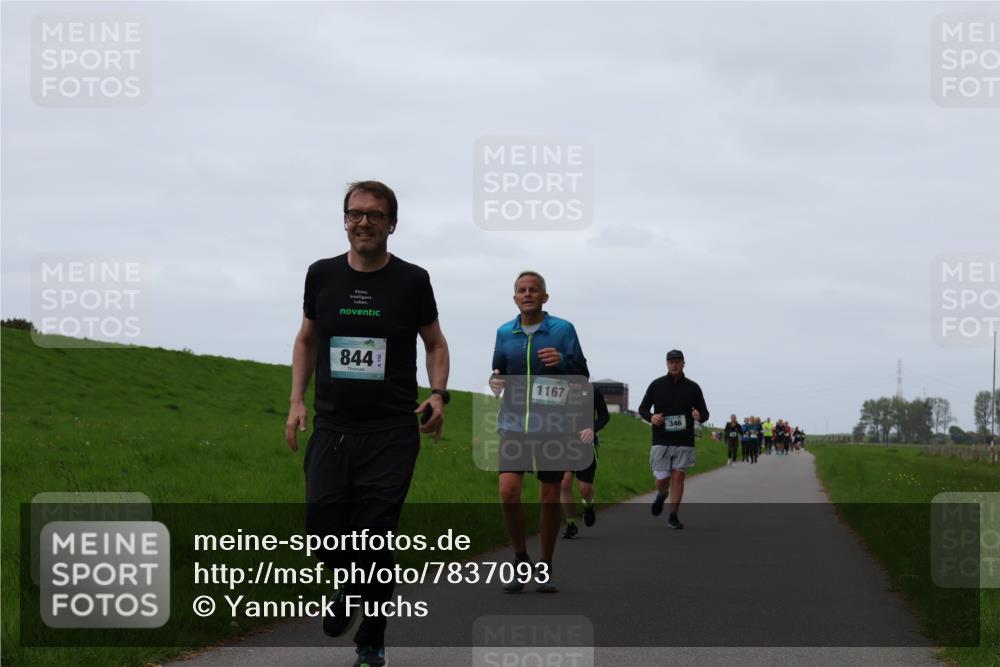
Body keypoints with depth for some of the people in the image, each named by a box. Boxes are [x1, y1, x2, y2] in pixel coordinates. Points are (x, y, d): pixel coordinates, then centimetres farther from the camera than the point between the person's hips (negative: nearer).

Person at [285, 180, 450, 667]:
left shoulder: (411, 280, 0)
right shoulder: (322, 275, 6)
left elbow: (435, 343, 12)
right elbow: (306, 339, 19)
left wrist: (438, 394, -4)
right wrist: (297, 400, 8)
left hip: (391, 431, -2)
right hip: (331, 426, 2)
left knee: (374, 536, -4)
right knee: (323, 519, -11)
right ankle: (348, 591, 22)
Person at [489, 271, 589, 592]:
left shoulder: (563, 330, 1)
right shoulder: (504, 333, 9)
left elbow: (582, 376, 0)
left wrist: (563, 361, -20)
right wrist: (495, 382, 0)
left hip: (552, 427, -1)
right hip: (513, 424, 1)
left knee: (550, 498, 4)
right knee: (508, 490, -14)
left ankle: (545, 569, 18)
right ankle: (520, 559, 5)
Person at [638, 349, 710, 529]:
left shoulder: (693, 388, 5)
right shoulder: (656, 385, 3)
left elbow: (705, 413, 10)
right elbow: (643, 408, 11)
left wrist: (700, 416, -15)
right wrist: (651, 417, -12)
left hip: (684, 442, 0)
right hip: (661, 442, 0)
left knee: (678, 477, -4)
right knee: (662, 480, -3)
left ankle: (673, 516, 5)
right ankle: (662, 495, 34)